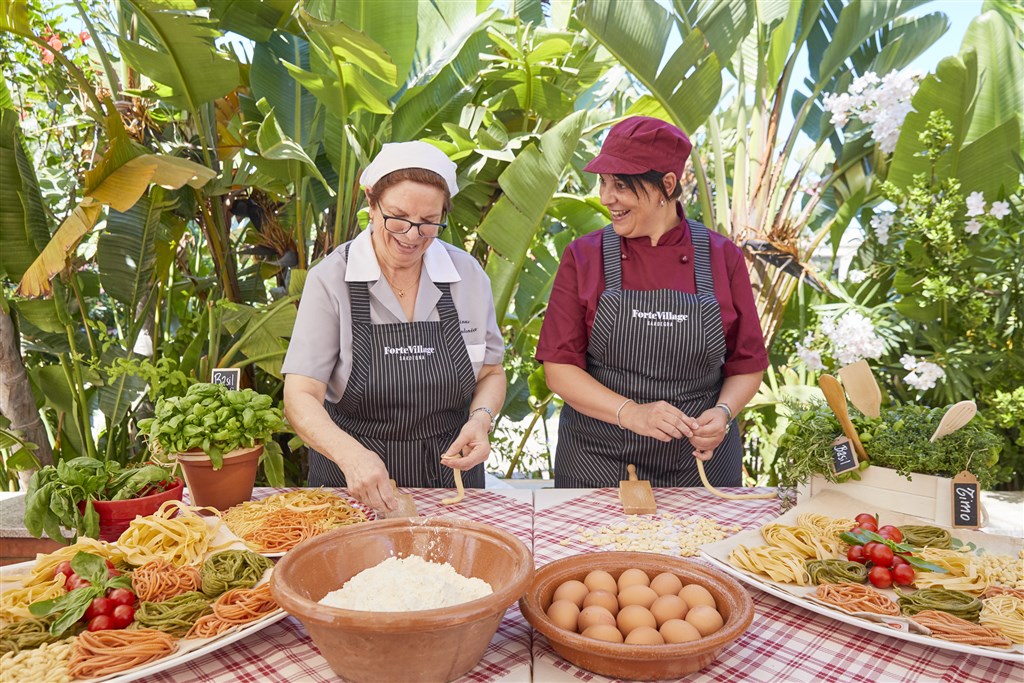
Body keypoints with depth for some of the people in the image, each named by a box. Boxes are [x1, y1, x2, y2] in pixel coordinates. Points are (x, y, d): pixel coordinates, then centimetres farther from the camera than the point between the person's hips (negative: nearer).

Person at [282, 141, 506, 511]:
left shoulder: (468, 275, -4)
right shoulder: (330, 279, -11)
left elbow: (491, 373, 6)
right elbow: (301, 397, -17)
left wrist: (480, 419, -15)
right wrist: (351, 454, -34)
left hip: (450, 473, 2)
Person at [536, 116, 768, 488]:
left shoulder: (722, 257, -2)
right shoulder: (583, 257, -5)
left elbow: (748, 365, 5)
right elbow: (559, 368, -8)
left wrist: (723, 412, -15)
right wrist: (632, 413, -20)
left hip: (699, 463, 1)